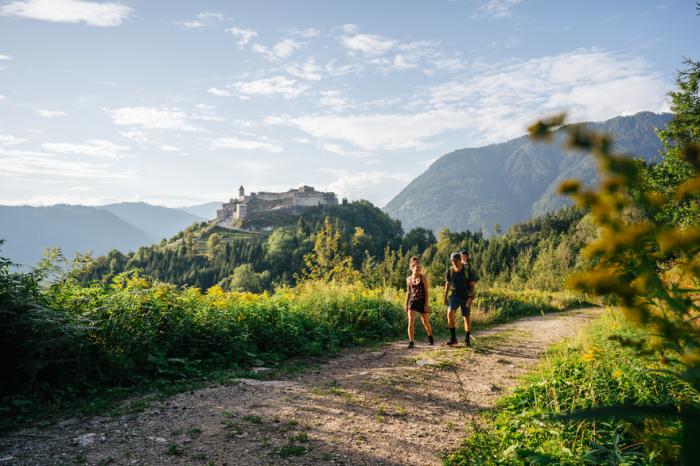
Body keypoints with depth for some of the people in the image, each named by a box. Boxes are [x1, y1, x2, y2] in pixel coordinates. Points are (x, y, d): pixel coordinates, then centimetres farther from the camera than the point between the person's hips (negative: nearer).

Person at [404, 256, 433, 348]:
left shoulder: (423, 278, -4)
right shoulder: (409, 279, 5)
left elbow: (426, 292, -5)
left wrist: (427, 304, -12)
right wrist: (406, 304, 11)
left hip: (422, 302, -2)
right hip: (412, 302, 2)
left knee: (426, 323, 10)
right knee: (410, 322, -13)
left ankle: (430, 336, 39)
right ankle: (411, 342, -7)